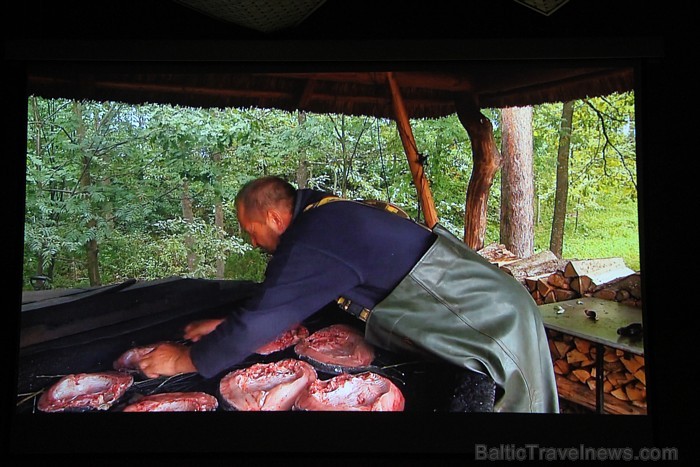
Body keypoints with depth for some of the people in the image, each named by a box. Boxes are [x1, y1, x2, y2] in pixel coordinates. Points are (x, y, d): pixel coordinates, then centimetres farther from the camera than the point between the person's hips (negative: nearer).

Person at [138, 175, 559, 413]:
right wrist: (229, 324, 15)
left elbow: (262, 320, -22)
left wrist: (186, 359, -9)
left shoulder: (311, 244, -25)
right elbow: (278, 300, 16)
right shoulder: (322, 214, 6)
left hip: (494, 325, -9)